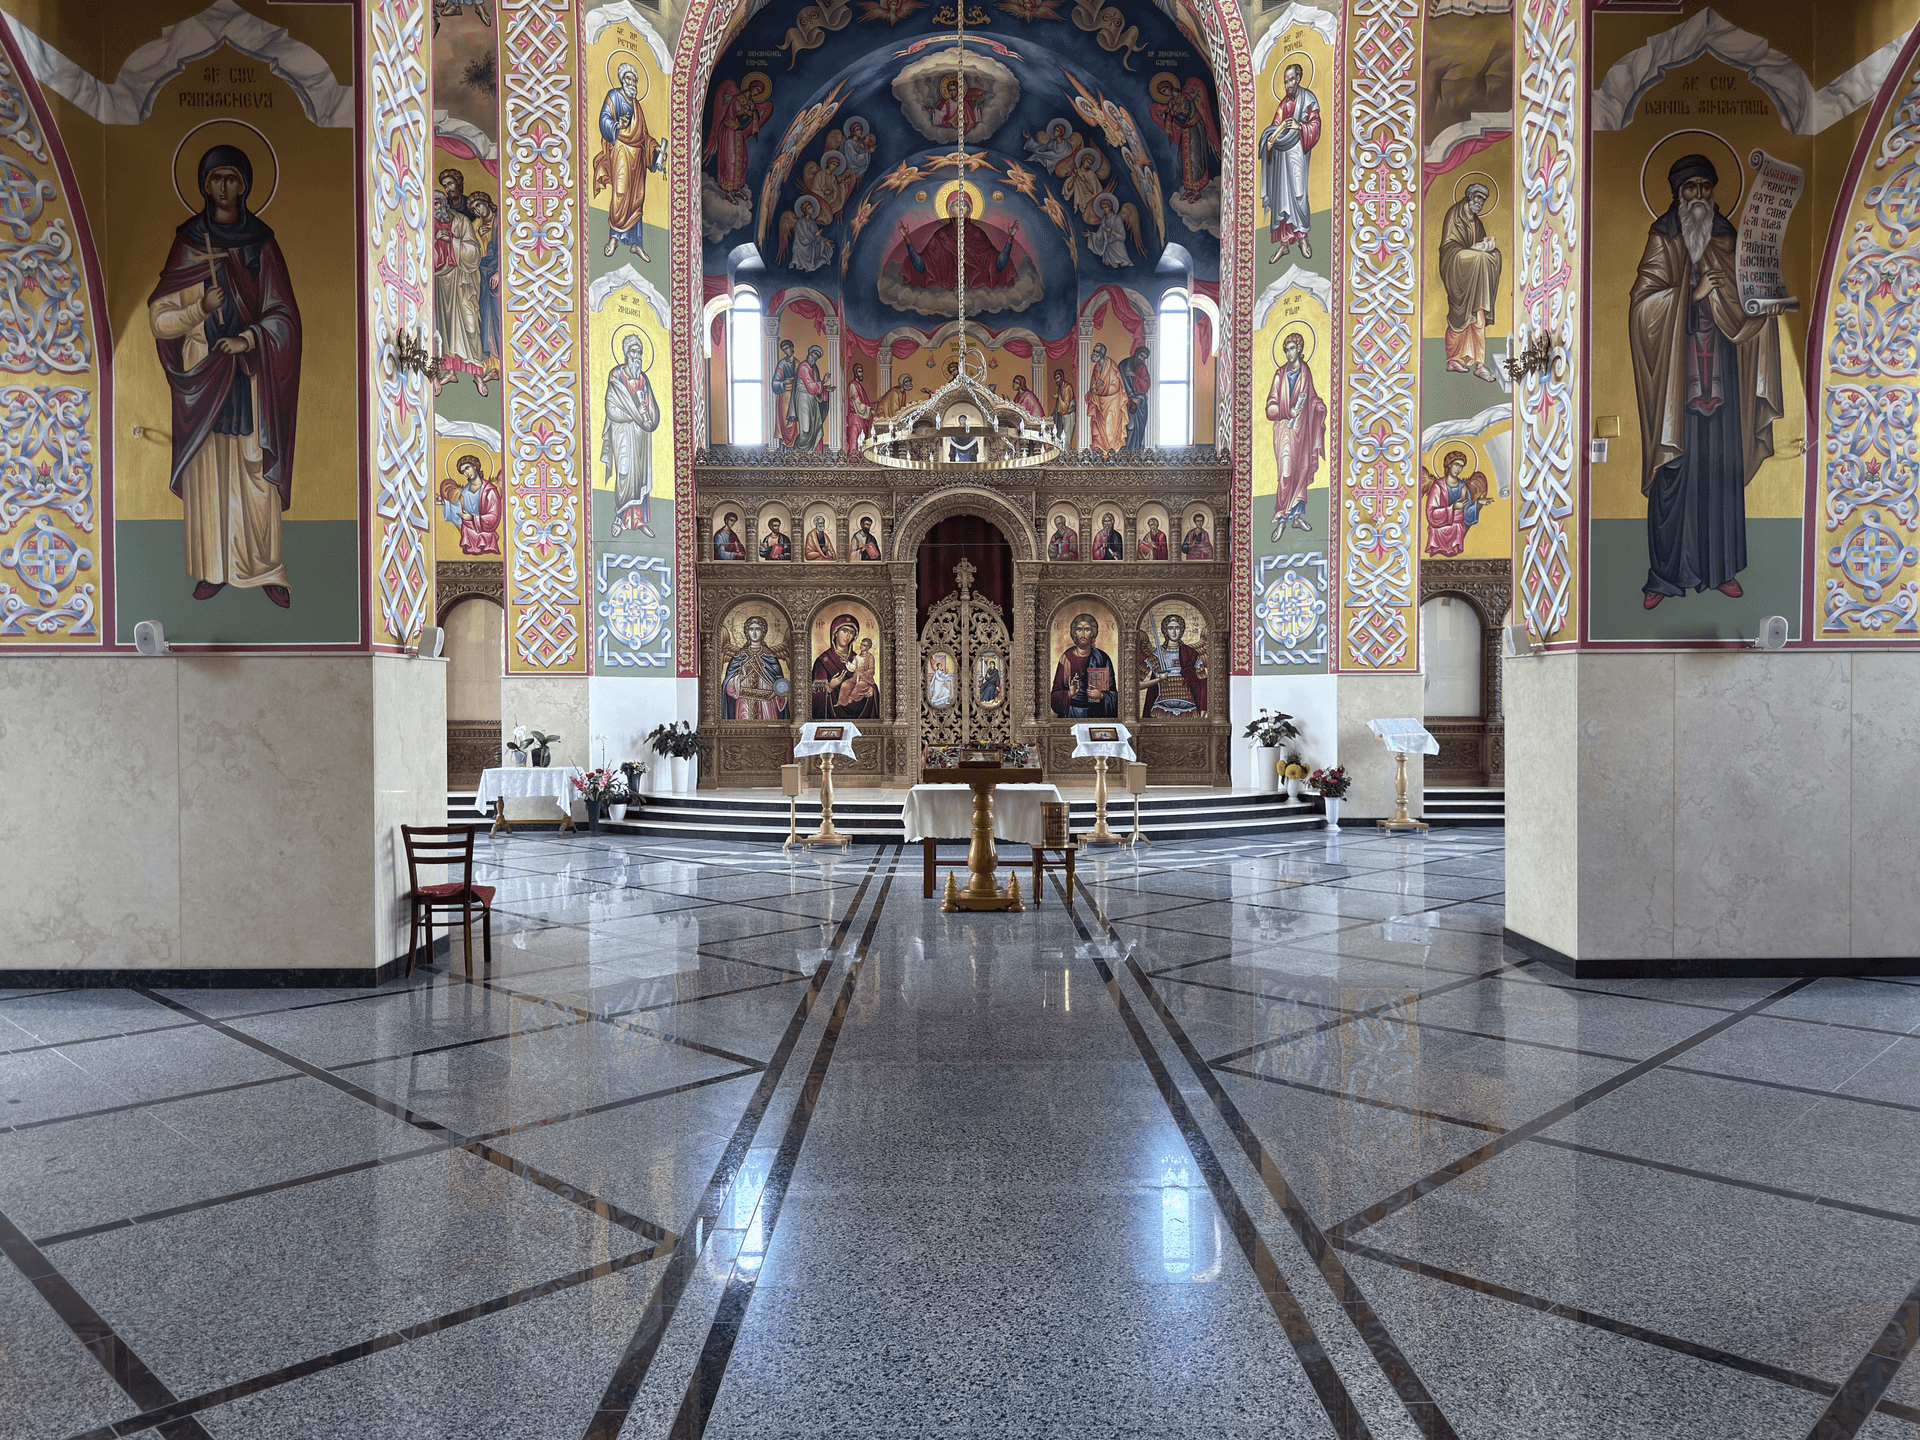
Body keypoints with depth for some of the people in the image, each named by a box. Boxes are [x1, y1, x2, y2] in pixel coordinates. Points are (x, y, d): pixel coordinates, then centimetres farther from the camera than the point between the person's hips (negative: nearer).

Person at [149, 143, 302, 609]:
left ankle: (265, 567, 10)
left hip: (252, 377, -1)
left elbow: (284, 314, -1)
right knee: (207, 473, 4)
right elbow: (159, 318, 3)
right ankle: (213, 568, 13)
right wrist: (200, 309, -16)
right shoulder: (186, 243, 4)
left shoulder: (262, 244, 3)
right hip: (202, 377, 1)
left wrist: (248, 338, -18)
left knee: (256, 475, 1)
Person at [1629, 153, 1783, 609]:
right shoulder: (1662, 239, 4)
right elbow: (1643, 299, -7)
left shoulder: (1726, 239, 13)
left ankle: (1720, 566, 12)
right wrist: (1693, 293, -13)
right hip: (1675, 365, -4)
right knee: (1675, 465, -4)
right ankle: (1665, 574, 2)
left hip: (1719, 367, 4)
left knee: (1722, 463, 4)